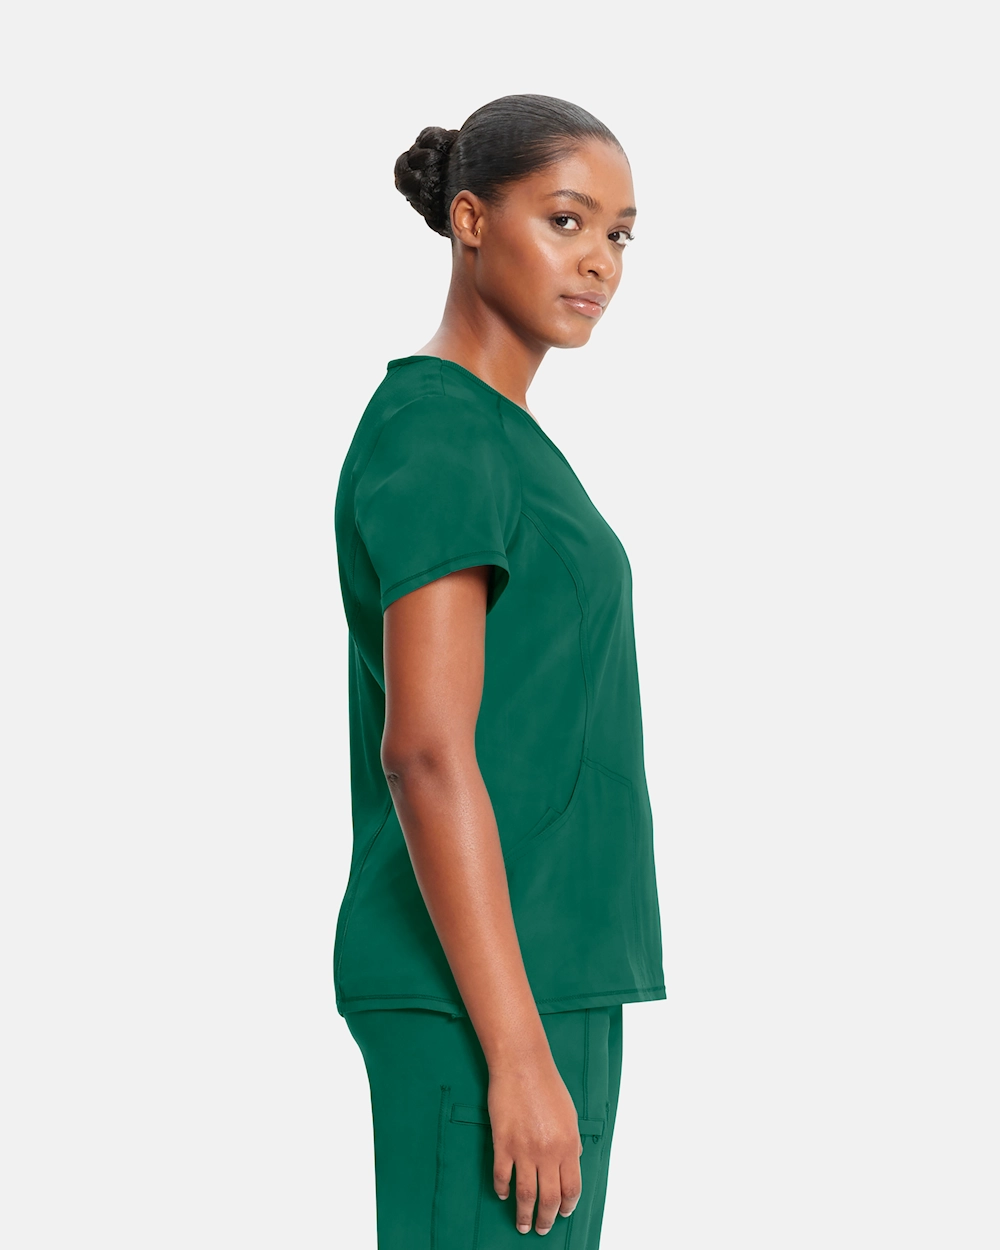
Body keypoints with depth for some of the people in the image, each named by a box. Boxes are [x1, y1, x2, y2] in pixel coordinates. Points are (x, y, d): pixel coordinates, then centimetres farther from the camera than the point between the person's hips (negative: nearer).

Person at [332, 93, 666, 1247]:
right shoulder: (432, 439, -15)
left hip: (520, 982, 10)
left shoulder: (482, 448, 16)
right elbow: (425, 756, -21)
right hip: (483, 994, -10)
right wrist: (522, 1055, -23)